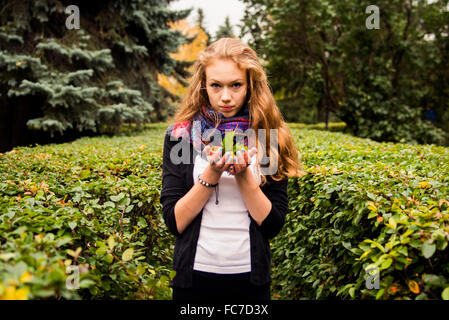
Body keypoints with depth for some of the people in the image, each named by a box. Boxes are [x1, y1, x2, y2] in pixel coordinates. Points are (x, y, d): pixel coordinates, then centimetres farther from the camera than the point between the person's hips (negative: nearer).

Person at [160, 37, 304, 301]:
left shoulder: (268, 137, -4)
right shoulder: (180, 135, -4)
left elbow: (273, 225, -6)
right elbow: (174, 222, -8)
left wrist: (244, 175, -19)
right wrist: (211, 175, -19)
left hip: (250, 278, 0)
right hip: (196, 275, 0)